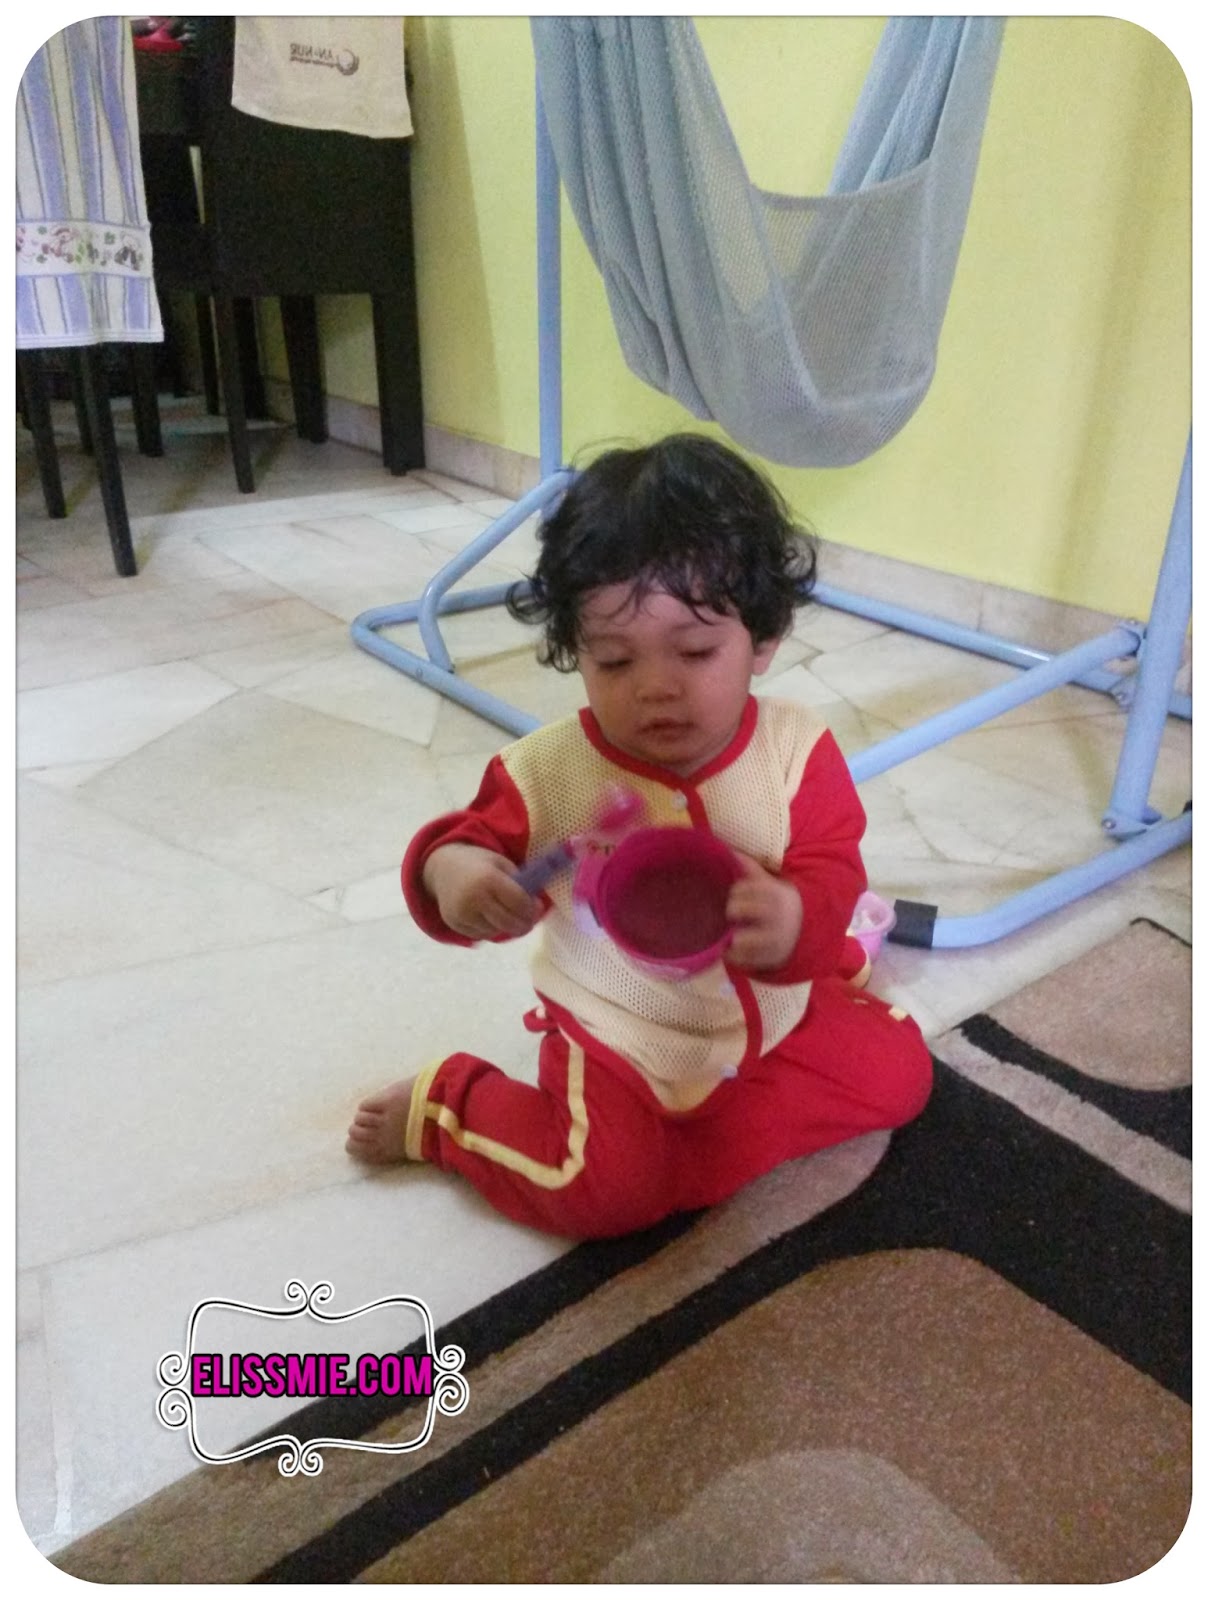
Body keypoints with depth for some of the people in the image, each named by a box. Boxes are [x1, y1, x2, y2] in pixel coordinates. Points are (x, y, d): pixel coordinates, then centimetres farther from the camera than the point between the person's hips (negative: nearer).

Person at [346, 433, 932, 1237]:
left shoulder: (796, 750, -15)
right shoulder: (550, 768, -18)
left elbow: (831, 875, -16)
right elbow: (480, 839, -9)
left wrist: (794, 923, -41)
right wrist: (452, 870, -35)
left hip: (777, 1014, 4)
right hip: (615, 1038, -3)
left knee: (898, 1071, 0)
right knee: (603, 1188, -19)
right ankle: (445, 1106, 5)